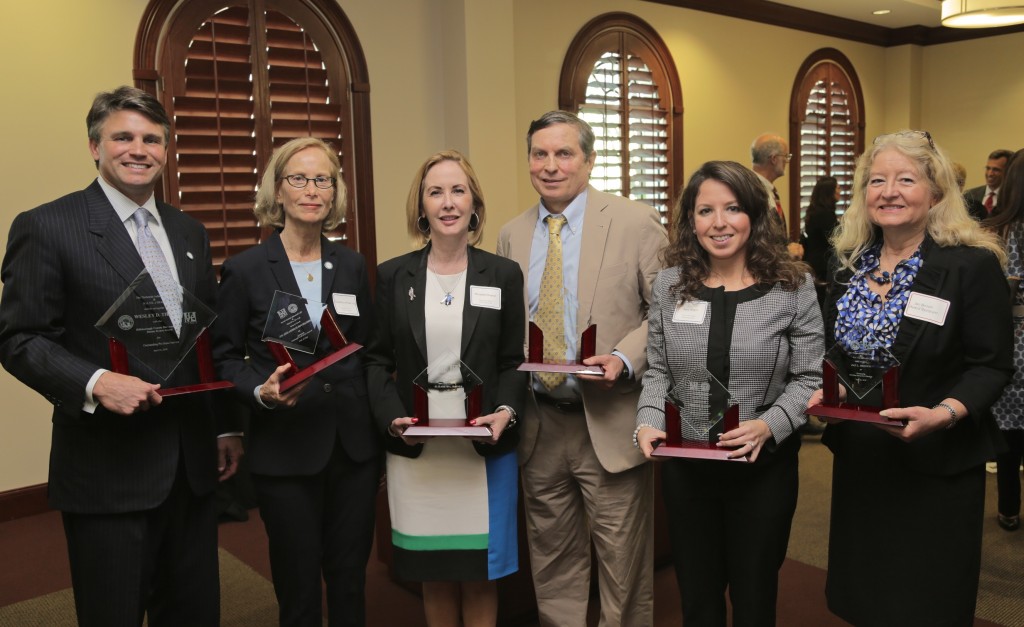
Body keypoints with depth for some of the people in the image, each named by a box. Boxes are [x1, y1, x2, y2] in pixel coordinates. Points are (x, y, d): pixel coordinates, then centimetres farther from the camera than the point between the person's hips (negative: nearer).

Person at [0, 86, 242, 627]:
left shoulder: (189, 233, 12)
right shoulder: (46, 227, -7)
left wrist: (225, 427, 14)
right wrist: (95, 382, -24)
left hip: (193, 463, 6)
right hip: (107, 471, -5)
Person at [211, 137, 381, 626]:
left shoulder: (352, 265, 7)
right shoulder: (244, 269, -5)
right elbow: (225, 357, -1)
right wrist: (261, 392, -19)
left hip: (354, 445, 3)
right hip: (284, 451, -3)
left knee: (351, 580, 15)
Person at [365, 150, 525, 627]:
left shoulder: (504, 275, 3)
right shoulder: (392, 275, 3)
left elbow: (514, 361, 3)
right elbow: (377, 359, 4)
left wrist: (506, 411, -14)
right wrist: (391, 416, -11)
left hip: (485, 450, 0)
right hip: (415, 452, 1)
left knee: (480, 574, 9)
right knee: (434, 575, 13)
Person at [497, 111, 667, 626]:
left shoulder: (635, 222, -5)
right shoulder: (511, 235, 7)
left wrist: (626, 359, -19)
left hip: (610, 423, -4)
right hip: (538, 426, 4)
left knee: (623, 566, 8)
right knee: (552, 565, 18)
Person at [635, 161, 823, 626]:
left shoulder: (793, 286, -7)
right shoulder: (669, 283, 1)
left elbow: (809, 378, -6)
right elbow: (656, 370, 6)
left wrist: (768, 426, -22)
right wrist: (648, 421, -12)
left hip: (763, 465, -2)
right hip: (684, 464, 2)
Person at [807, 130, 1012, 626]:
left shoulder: (974, 265, -11)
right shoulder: (851, 265, 6)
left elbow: (991, 366, -12)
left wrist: (943, 414, -28)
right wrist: (825, 392, -6)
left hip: (936, 467, -5)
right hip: (859, 457, 5)